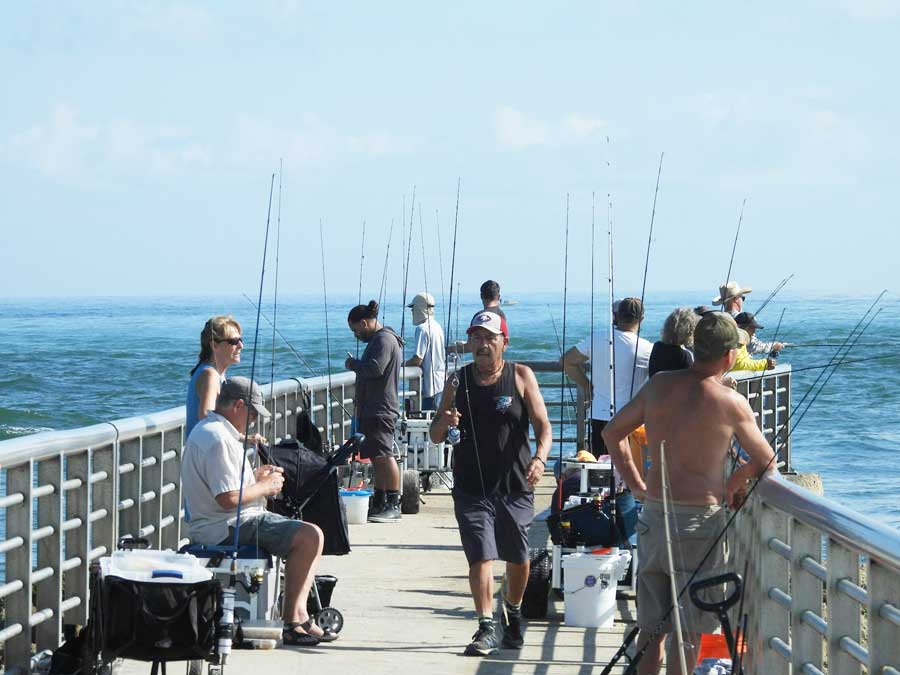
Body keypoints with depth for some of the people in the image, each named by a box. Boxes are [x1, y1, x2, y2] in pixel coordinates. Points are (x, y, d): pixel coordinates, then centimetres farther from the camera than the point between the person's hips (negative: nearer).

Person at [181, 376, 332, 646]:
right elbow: (228, 498, -25)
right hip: (227, 529, -12)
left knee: (309, 535, 15)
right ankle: (292, 621, -14)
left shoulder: (205, 430, 17)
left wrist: (255, 476, 17)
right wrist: (265, 486, -9)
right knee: (310, 536, -19)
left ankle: (299, 616, 5)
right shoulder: (218, 439, -19)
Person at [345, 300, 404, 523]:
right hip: (372, 409, 11)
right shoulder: (378, 339, 21)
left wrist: (353, 364, -8)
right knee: (377, 457, 14)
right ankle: (379, 504, 20)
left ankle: (394, 505, -15)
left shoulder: (384, 339, -13)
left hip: (381, 409, -11)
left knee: (384, 455, -13)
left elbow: (375, 368, -24)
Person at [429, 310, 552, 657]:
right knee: (481, 557, -13)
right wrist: (444, 422, -18)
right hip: (471, 488, 0)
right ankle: (486, 629, -12)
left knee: (518, 559, 13)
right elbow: (435, 436, 6)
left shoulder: (521, 377, 0)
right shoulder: (458, 381, 4)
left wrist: (540, 458, -24)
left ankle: (513, 613, 37)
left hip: (515, 486, 0)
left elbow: (543, 425, -5)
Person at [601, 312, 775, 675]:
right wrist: (733, 484, 18)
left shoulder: (659, 385, 3)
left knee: (651, 626, 14)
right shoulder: (731, 403, -11)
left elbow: (612, 431, 13)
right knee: (688, 629, 5)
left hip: (653, 514, 5)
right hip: (699, 521, -5)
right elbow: (765, 462, 1)